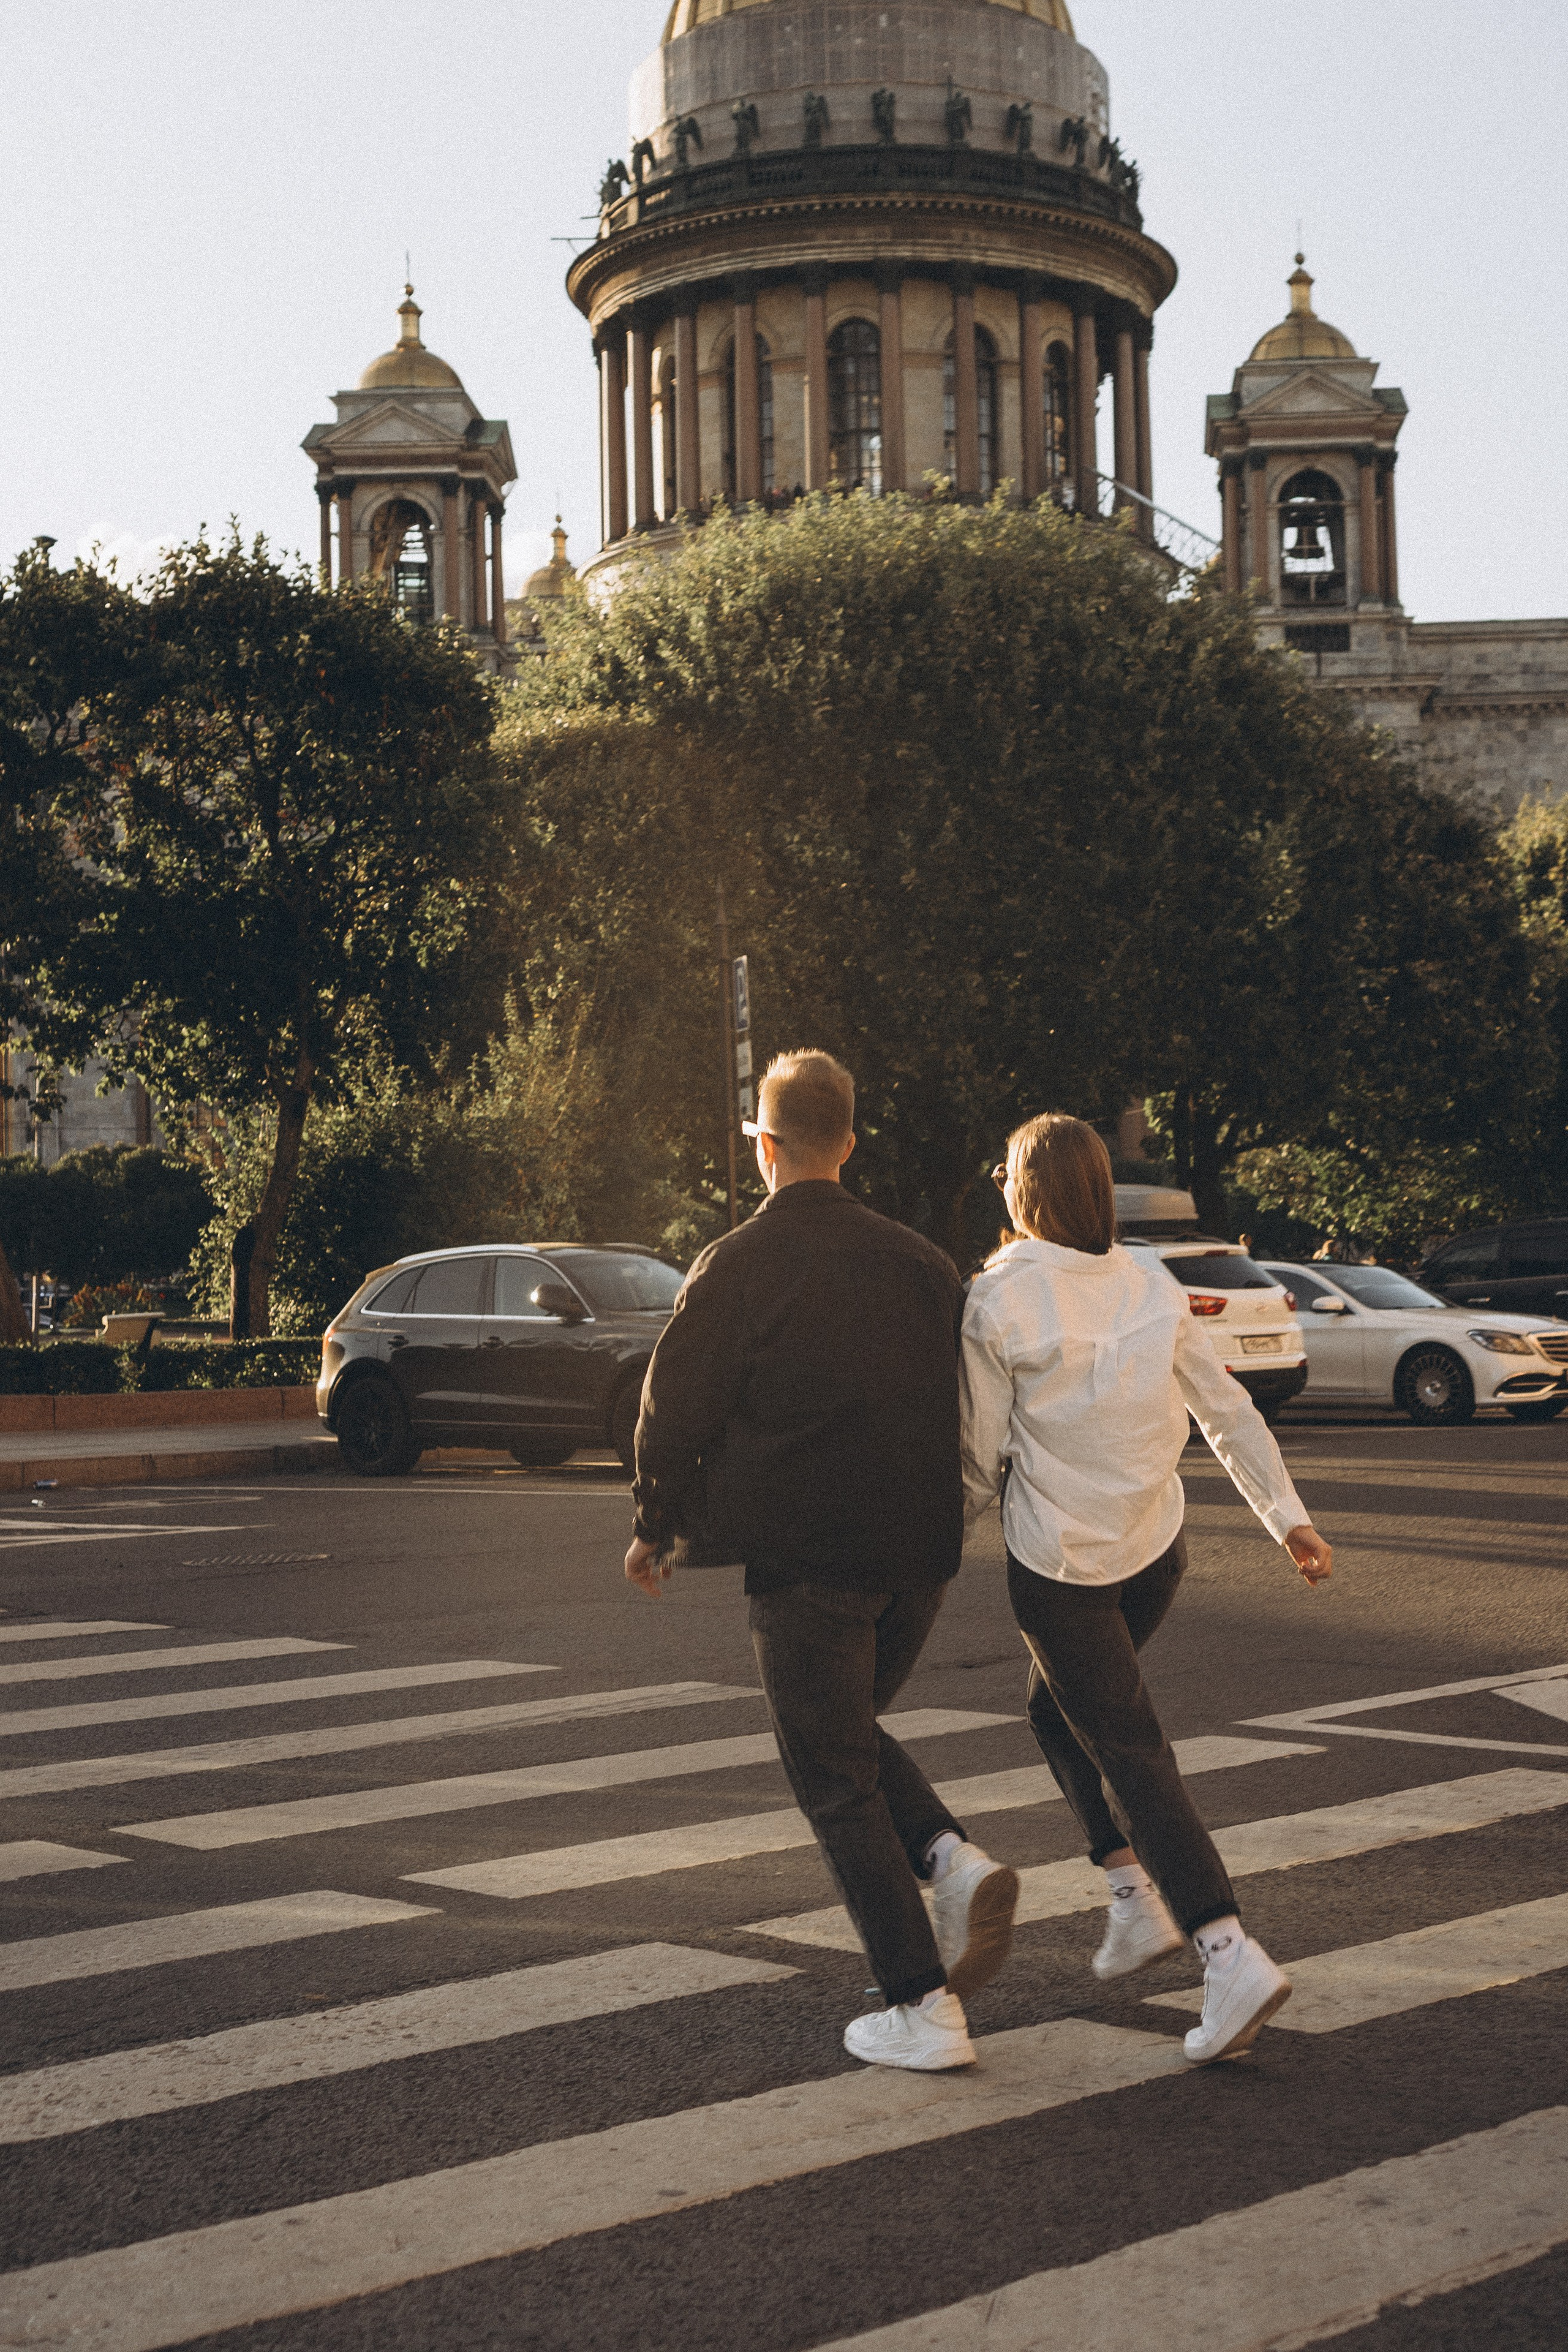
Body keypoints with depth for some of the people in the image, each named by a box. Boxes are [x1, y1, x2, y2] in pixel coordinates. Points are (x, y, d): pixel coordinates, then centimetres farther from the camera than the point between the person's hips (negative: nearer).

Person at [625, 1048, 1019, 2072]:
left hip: (806, 1561, -5)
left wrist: (657, 1530, 10)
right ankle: (952, 1857, 0)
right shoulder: (920, 1260, 6)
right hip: (920, 1553, 5)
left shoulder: (736, 1268, -8)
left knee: (837, 1780, 4)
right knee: (853, 1730, 25)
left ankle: (924, 2008, 3)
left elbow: (677, 1412, -5)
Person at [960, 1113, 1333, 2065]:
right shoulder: (1151, 1287, 2)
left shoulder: (997, 1300, -12)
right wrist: (1289, 1515, 12)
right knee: (1057, 1710, 25)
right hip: (1155, 1547, 6)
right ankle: (1140, 1896, 20)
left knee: (1129, 1750, -3)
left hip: (1060, 1562, -6)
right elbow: (1227, 1408, 6)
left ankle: (1232, 1956, -13)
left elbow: (981, 1456, -7)